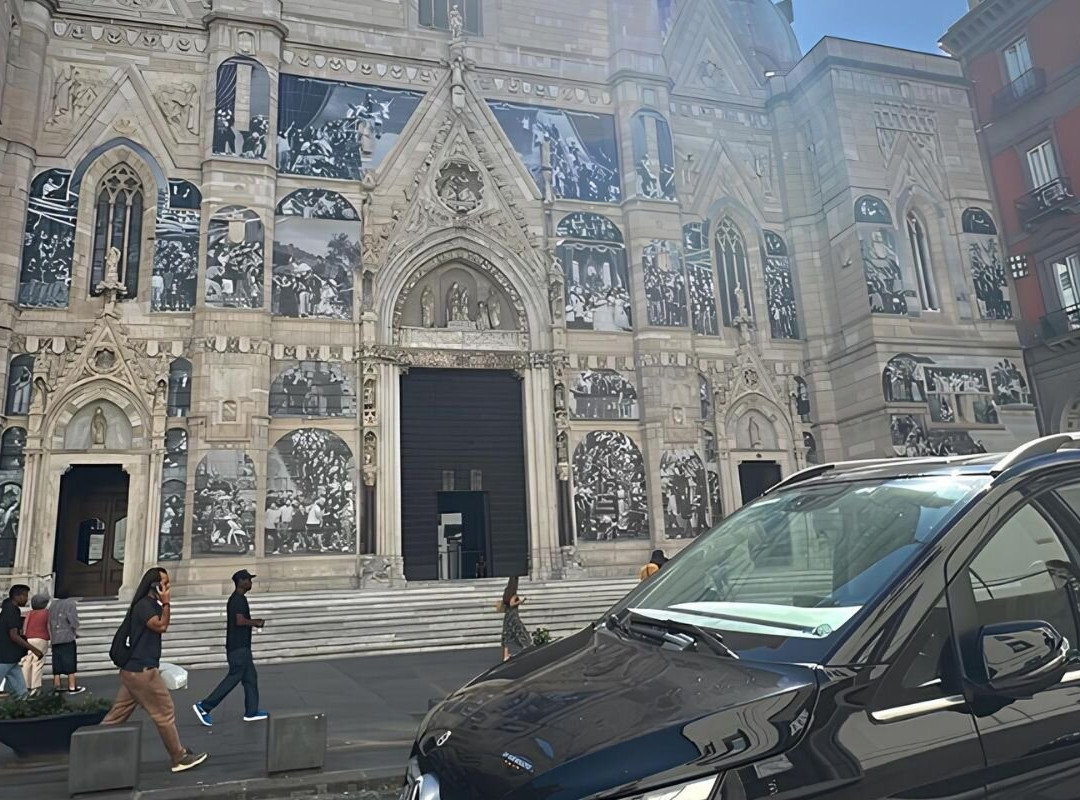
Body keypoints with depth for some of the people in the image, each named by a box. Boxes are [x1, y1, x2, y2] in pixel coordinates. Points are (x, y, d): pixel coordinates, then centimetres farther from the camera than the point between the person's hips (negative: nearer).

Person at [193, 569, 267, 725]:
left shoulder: (235, 599, 16)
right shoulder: (239, 599, -15)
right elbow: (240, 621, -25)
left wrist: (253, 622, 15)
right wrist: (256, 623, -11)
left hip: (241, 646, 10)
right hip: (239, 647, -10)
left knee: (250, 677, 10)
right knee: (233, 678, -5)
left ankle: (251, 712, 13)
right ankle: (204, 707, 1)